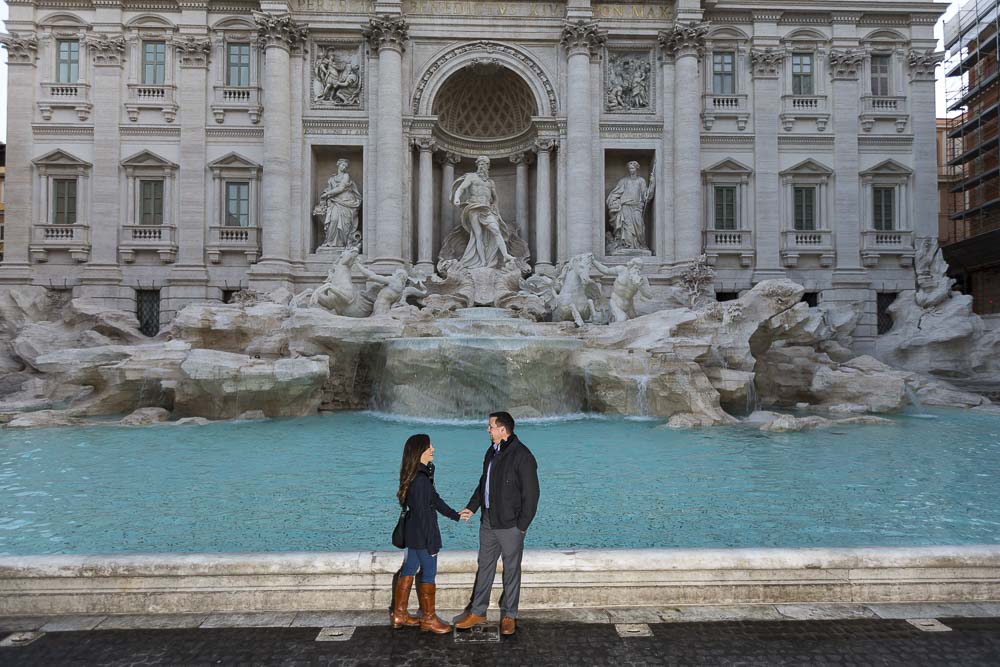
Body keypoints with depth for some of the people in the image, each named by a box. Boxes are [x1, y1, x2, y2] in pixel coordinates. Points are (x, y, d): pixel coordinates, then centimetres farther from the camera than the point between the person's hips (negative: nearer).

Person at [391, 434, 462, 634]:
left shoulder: (423, 474, 7)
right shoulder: (420, 479, -24)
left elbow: (434, 499, 16)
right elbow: (422, 513, -22)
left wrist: (455, 515, 20)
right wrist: (431, 542, -17)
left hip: (413, 534, 10)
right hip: (423, 534, -10)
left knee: (409, 570, 17)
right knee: (428, 573, 3)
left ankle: (399, 614, 29)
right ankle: (428, 619, 16)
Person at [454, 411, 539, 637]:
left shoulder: (522, 456, -18)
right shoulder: (492, 452, 8)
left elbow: (531, 493, -17)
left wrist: (522, 525, -16)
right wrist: (472, 507, 12)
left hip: (510, 525, -8)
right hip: (488, 521, 8)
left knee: (511, 570, 8)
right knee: (484, 566, 16)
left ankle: (509, 616, 22)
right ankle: (477, 612, 28)